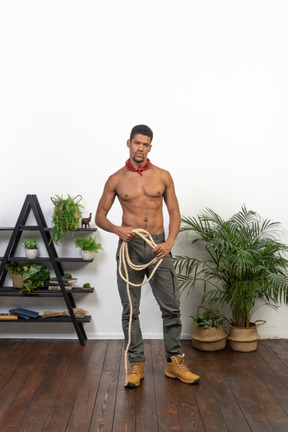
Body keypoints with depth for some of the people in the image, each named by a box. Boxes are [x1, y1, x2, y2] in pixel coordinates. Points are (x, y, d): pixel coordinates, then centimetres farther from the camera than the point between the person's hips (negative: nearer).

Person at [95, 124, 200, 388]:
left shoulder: (163, 176, 5)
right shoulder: (116, 180, 3)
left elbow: (174, 213, 5)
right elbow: (100, 216, 5)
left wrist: (169, 242, -11)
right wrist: (117, 229, -16)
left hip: (158, 246, 1)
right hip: (129, 247, 0)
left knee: (171, 307, 2)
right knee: (130, 310, 4)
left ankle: (174, 363, 18)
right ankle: (136, 365, 18)